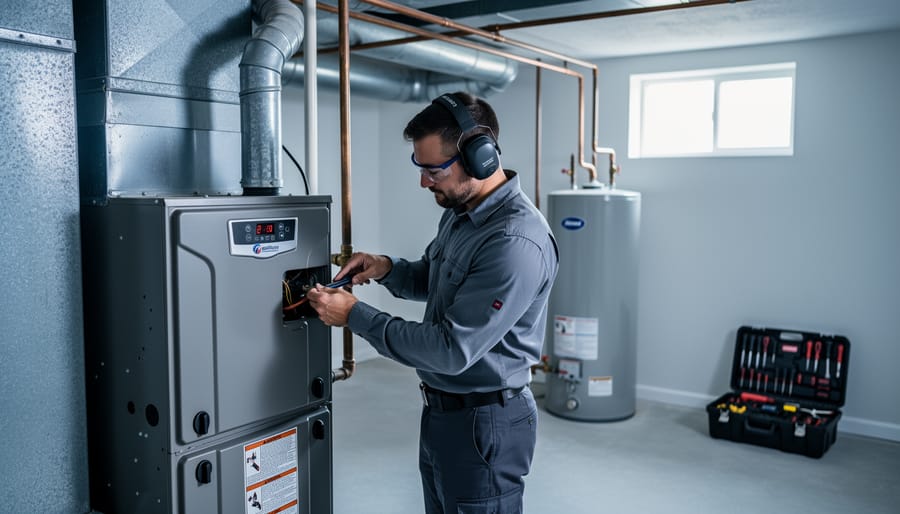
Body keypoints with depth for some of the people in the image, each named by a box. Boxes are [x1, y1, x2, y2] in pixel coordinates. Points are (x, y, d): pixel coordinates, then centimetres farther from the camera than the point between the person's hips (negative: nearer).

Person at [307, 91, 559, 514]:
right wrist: (387, 269, -2)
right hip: (440, 411, 9)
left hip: (482, 422, -9)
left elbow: (452, 351, -27)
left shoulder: (516, 242, -28)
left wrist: (354, 316, -20)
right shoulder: (460, 212, 3)